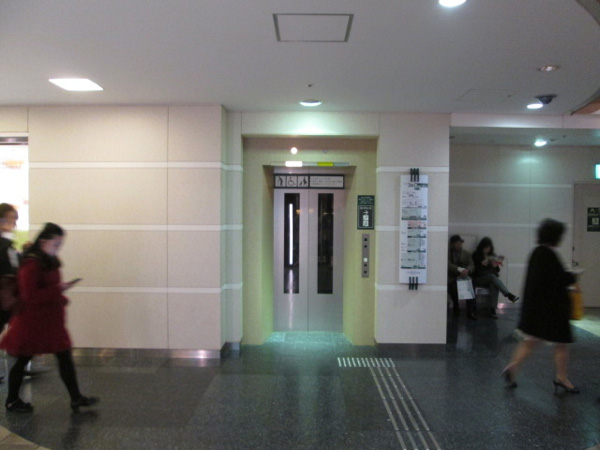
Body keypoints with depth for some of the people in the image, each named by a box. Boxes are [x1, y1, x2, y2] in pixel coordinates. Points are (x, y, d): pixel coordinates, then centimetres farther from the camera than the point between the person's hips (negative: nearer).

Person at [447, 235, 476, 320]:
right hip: (451, 278, -3)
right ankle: (455, 307, -7)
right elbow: (448, 265, -11)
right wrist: (460, 269, -25)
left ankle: (471, 312, -24)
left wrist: (467, 270, -21)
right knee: (453, 285, -35)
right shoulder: (447, 252, 5)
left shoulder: (466, 254, 17)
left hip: (463, 276, 3)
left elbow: (471, 266, 3)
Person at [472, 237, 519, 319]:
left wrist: (495, 266, -8)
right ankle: (509, 295, -41)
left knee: (493, 285, -33)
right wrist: (482, 264, -18)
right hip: (478, 280, -2)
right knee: (492, 276, -34)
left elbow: (497, 271, 14)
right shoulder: (476, 255, 5)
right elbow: (474, 269, -3)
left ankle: (492, 310, -39)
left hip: (491, 278, 2)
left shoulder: (493, 255, 16)